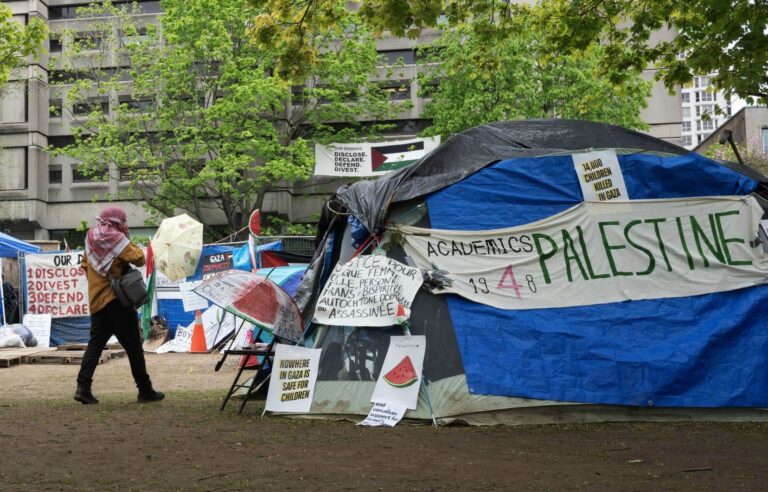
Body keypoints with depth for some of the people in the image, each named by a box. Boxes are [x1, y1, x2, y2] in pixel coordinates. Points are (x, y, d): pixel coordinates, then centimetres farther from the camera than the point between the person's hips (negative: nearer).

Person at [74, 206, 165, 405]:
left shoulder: (91, 240, 12)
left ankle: (83, 387, -6)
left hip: (96, 301, 6)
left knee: (95, 344, 7)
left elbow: (85, 266, 21)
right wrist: (130, 242, 0)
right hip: (117, 300, -6)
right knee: (133, 347, 0)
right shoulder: (117, 239, -9)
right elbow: (139, 259, -13)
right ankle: (145, 390, 4)